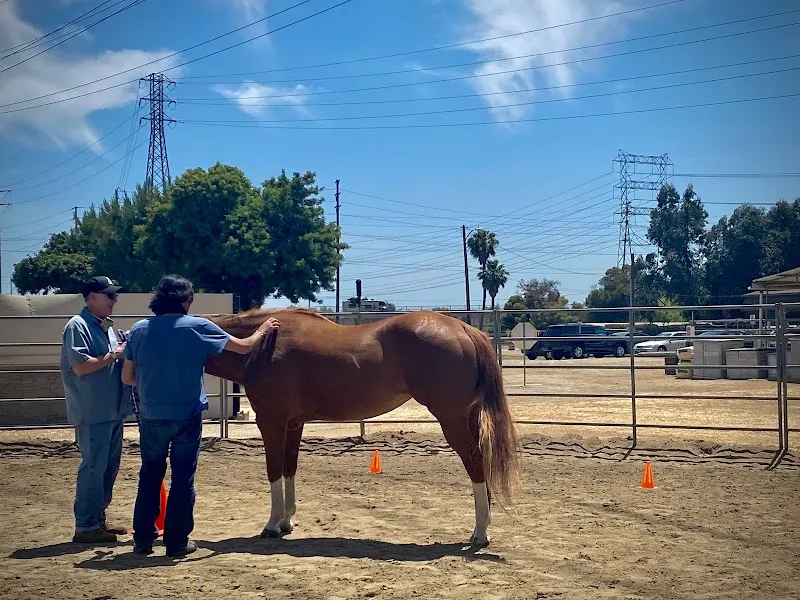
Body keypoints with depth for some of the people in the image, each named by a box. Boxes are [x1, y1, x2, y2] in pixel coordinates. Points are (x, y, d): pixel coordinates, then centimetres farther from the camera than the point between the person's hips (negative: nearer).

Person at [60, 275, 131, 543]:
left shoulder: (106, 327, 16)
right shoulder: (77, 326, -11)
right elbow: (81, 366, -21)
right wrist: (115, 354, -16)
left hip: (112, 411, 9)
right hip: (92, 413, -9)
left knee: (109, 467, 13)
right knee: (93, 467, -5)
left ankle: (98, 519, 23)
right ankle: (85, 526, 2)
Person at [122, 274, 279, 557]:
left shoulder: (139, 329, 1)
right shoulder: (198, 327, -7)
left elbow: (127, 377, 5)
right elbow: (244, 347, 1)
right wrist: (263, 330, 20)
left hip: (150, 415, 3)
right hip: (187, 416, -3)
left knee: (150, 475, 16)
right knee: (183, 478, 6)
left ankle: (143, 538, 20)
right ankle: (177, 541, 11)